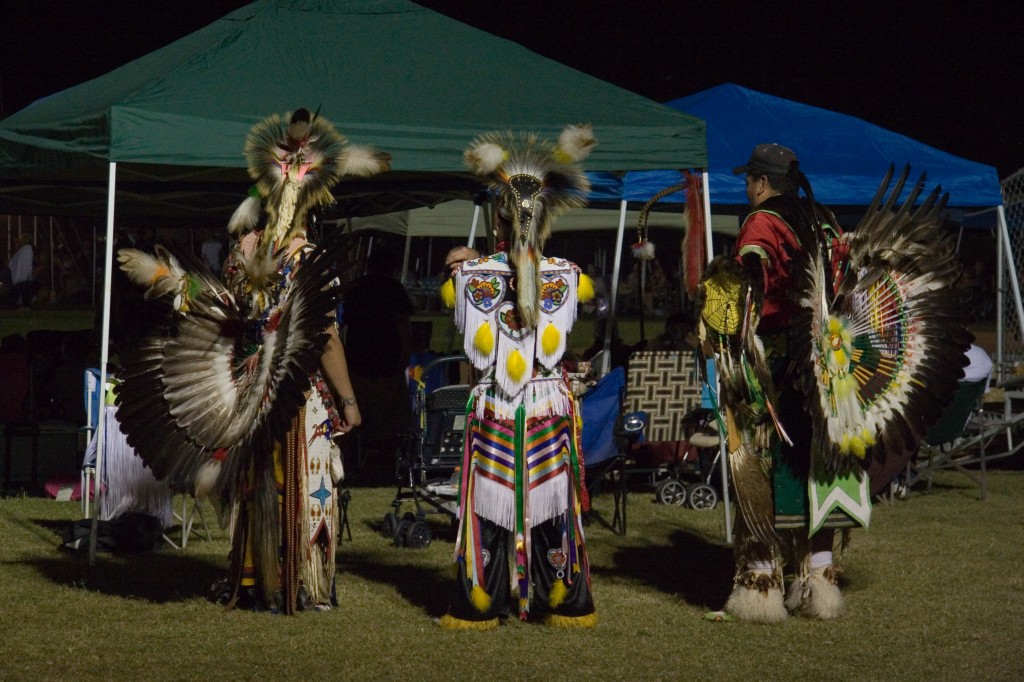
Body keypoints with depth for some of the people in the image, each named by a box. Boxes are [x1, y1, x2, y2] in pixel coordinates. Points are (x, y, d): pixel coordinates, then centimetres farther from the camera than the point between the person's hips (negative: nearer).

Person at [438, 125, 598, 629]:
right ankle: (566, 604, 15)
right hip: (550, 411, 1)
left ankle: (478, 606, 11)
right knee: (551, 504, 8)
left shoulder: (471, 275, -8)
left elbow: (461, 323, 8)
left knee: (489, 503, 6)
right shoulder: (565, 276, -5)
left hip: (492, 413, -1)